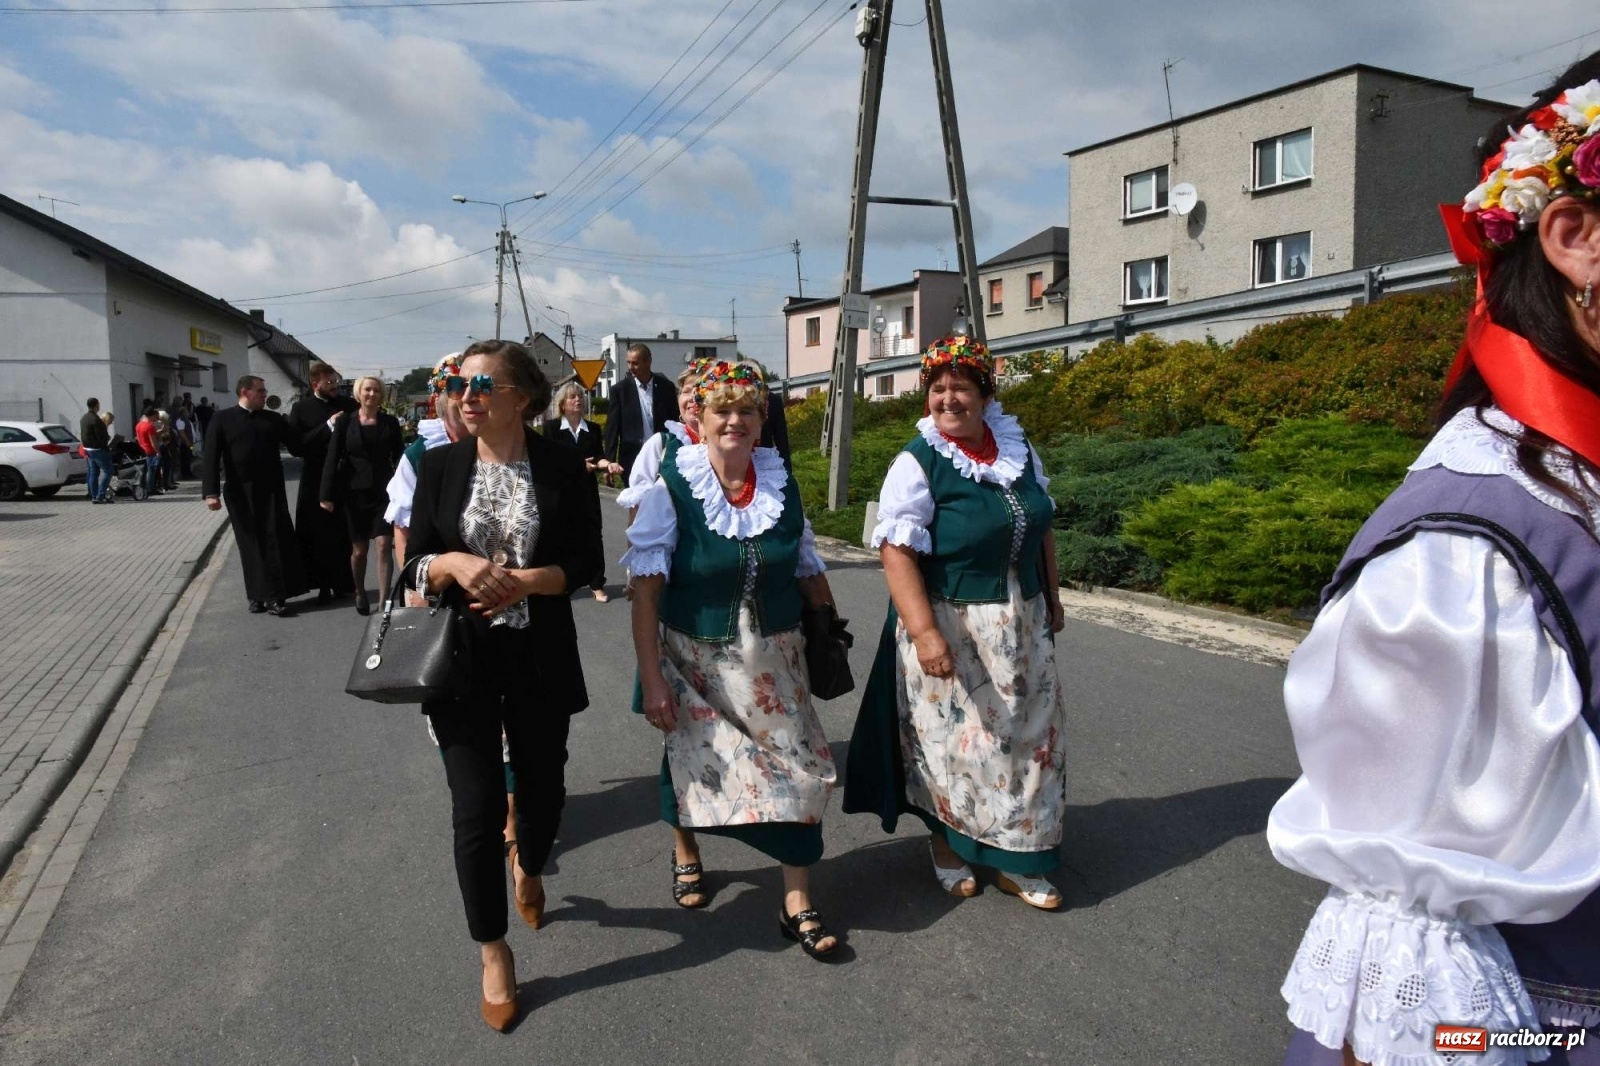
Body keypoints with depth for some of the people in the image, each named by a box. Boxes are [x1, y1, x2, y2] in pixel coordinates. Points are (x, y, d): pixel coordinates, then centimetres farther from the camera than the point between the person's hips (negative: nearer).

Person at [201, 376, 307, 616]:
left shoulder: (273, 419, 9)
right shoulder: (223, 419, 1)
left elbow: (297, 447, 7)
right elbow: (211, 457, -5)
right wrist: (211, 491, -14)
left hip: (271, 490, 2)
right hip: (240, 492, -1)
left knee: (275, 542, -1)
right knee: (251, 545, 6)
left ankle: (275, 596, 5)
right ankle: (258, 595, 14)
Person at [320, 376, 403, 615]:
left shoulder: (390, 422, 3)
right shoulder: (345, 421, 1)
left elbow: (398, 457, 4)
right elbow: (332, 458, -2)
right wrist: (327, 494, -7)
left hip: (383, 491, 0)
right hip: (354, 492, 0)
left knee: (383, 546, -9)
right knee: (358, 549, 9)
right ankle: (360, 594, 30)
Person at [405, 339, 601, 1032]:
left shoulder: (563, 468, -5)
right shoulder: (440, 465, -1)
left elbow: (586, 563, -3)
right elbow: (415, 564, 1)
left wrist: (523, 580, -20)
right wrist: (455, 564, -21)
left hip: (540, 656, 0)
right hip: (461, 657, 0)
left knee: (543, 786, 15)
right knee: (476, 805, 1)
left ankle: (528, 868, 51)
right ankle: (493, 955, 20)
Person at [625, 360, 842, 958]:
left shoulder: (782, 483, -1)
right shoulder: (672, 487, -13)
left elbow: (809, 569, 9)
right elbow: (646, 587, -14)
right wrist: (651, 679, -17)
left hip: (774, 659, 2)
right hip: (696, 659, -2)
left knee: (797, 768, -2)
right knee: (692, 759, 15)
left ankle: (798, 904, 14)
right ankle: (686, 855, 46)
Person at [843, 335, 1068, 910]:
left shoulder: (1018, 447, 4)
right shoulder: (918, 463, -15)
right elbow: (897, 551, -22)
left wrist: (1051, 599, 17)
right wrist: (924, 633, -30)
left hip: (1021, 625, 6)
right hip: (950, 628, -6)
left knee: (1028, 734, 11)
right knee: (956, 737, 5)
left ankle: (1015, 860, 27)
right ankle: (947, 841, 31)